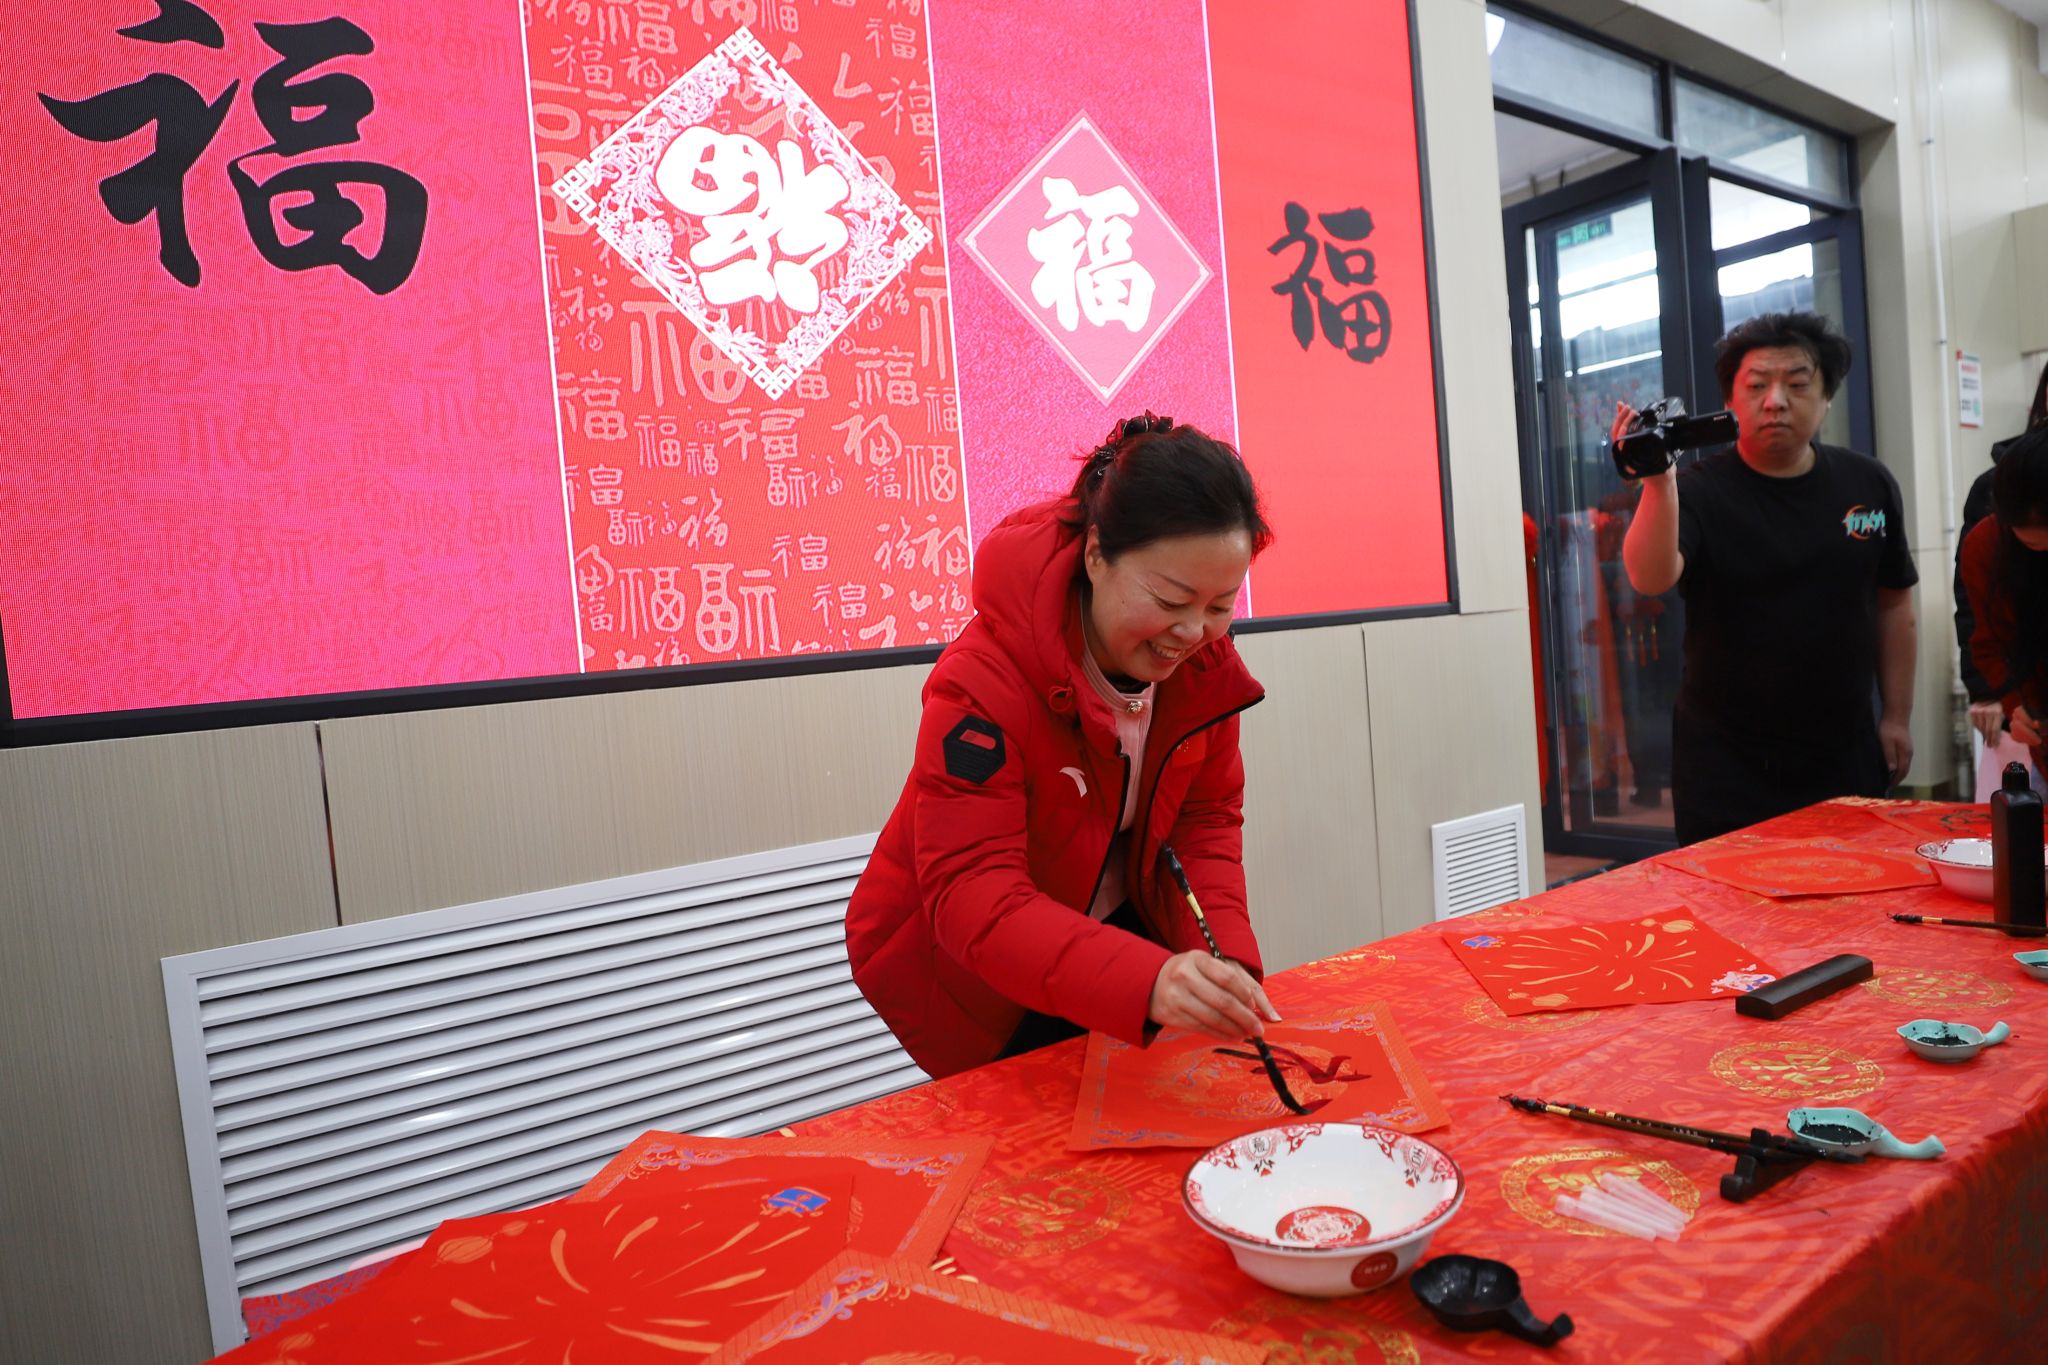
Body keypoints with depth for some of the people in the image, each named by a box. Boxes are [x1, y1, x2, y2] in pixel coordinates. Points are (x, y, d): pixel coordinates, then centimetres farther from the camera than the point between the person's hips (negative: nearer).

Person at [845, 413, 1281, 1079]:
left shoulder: (1206, 661, -13)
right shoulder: (984, 683, -34)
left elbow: (1208, 817, -6)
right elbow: (969, 894, -38)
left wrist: (1226, 961, -24)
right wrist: (1147, 981, -52)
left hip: (1115, 927, 5)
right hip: (962, 968, -5)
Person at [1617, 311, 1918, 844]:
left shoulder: (1869, 485, 3)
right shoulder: (1698, 491, -11)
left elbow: (1892, 603, 11)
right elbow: (1651, 579, -28)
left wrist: (1897, 716, 10)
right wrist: (1658, 483, -41)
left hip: (1846, 755, 4)